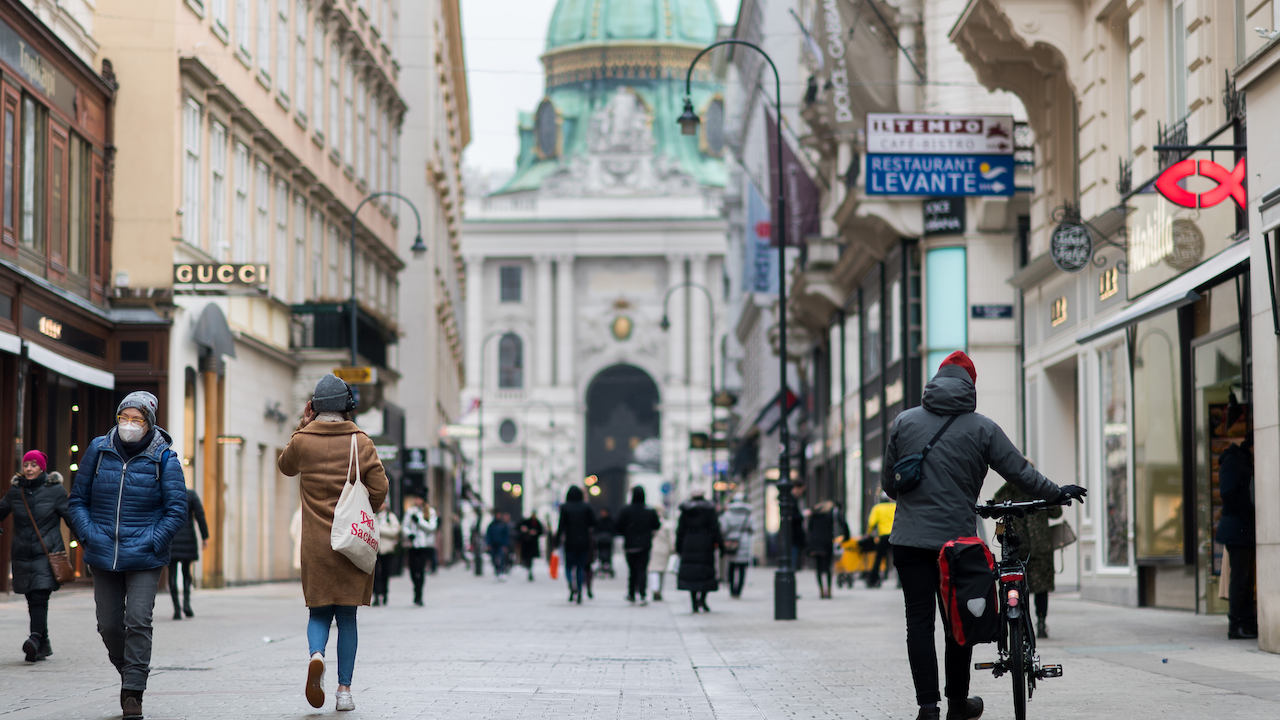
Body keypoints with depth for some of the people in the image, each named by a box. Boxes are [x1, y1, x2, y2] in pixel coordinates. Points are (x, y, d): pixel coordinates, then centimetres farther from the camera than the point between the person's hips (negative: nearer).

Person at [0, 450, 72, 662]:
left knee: (39, 597, -17)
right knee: (33, 600, 6)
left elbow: (71, 518, 2)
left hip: (47, 553, -4)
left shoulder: (55, 490, -1)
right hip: (22, 555, 4)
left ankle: (35, 639, -29)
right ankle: (43, 644, 16)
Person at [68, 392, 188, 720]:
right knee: (109, 625, 7)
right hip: (103, 557, 3)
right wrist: (88, 535, -4)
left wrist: (152, 542, -11)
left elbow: (177, 510, -2)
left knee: (138, 620, -11)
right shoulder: (98, 450, 3)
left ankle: (133, 692, -5)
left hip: (145, 558, -3)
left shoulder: (163, 458, -4)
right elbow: (77, 499, 10)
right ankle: (128, 672, 31)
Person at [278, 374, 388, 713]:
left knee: (318, 611, 12)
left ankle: (316, 655, -20)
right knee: (347, 616, 8)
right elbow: (379, 488, -5)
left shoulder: (302, 440, -2)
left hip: (315, 543, 0)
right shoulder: (361, 442, -4)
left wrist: (302, 425, 17)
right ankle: (344, 691, 6)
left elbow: (286, 466, 20)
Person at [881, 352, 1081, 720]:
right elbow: (1020, 471, 4)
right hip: (957, 538, -1)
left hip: (910, 539, 1)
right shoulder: (981, 428, -1)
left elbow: (888, 483, 11)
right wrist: (1057, 493, 20)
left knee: (919, 621, 1)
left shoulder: (904, 422, 4)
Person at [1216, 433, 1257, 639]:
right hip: (1237, 528, -10)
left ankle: (1248, 623, 11)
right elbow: (1227, 492, -19)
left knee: (1246, 577, 9)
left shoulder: (1245, 462, 21)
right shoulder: (1233, 460, -9)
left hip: (1246, 529, 10)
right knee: (1240, 576, -9)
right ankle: (1235, 626, -7)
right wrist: (1249, 514, -16)